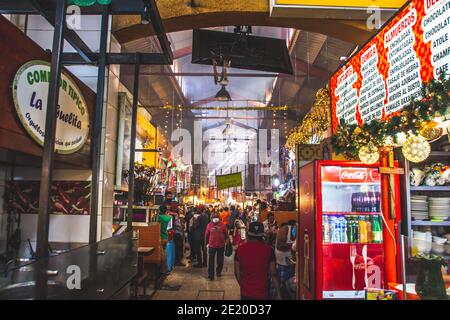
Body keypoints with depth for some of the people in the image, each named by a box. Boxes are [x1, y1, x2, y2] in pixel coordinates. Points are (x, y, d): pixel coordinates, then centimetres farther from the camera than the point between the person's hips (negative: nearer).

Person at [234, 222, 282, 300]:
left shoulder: (240, 249, -6)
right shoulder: (268, 250, -11)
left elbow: (237, 273, 1)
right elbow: (273, 274, -9)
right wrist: (279, 293, 2)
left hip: (245, 293, 2)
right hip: (262, 293, -2)